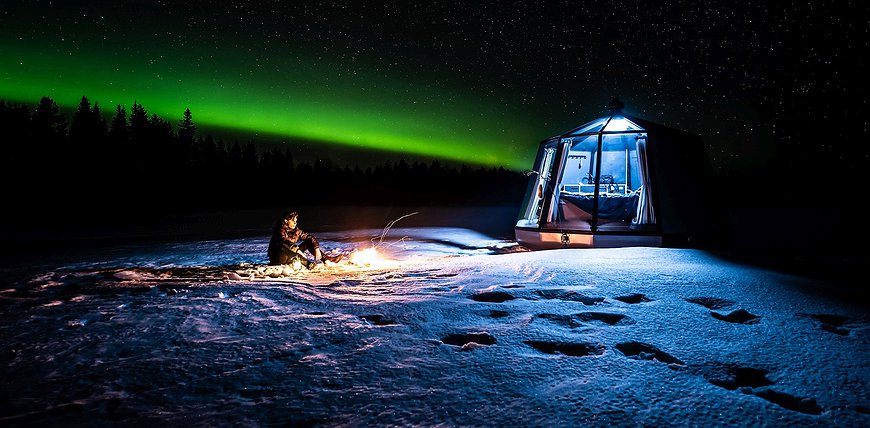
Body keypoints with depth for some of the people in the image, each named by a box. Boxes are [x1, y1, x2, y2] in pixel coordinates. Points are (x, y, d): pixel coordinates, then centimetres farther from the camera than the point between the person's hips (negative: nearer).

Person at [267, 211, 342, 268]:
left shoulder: (295, 230, 0)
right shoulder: (280, 230, -19)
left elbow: (310, 237, 2)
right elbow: (285, 241, -38)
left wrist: (317, 249, -12)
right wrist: (298, 250, -47)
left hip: (289, 257, 7)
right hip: (277, 259, -7)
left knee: (308, 242, 0)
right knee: (284, 246, -37)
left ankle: (326, 258, -10)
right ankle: (307, 263, -48)